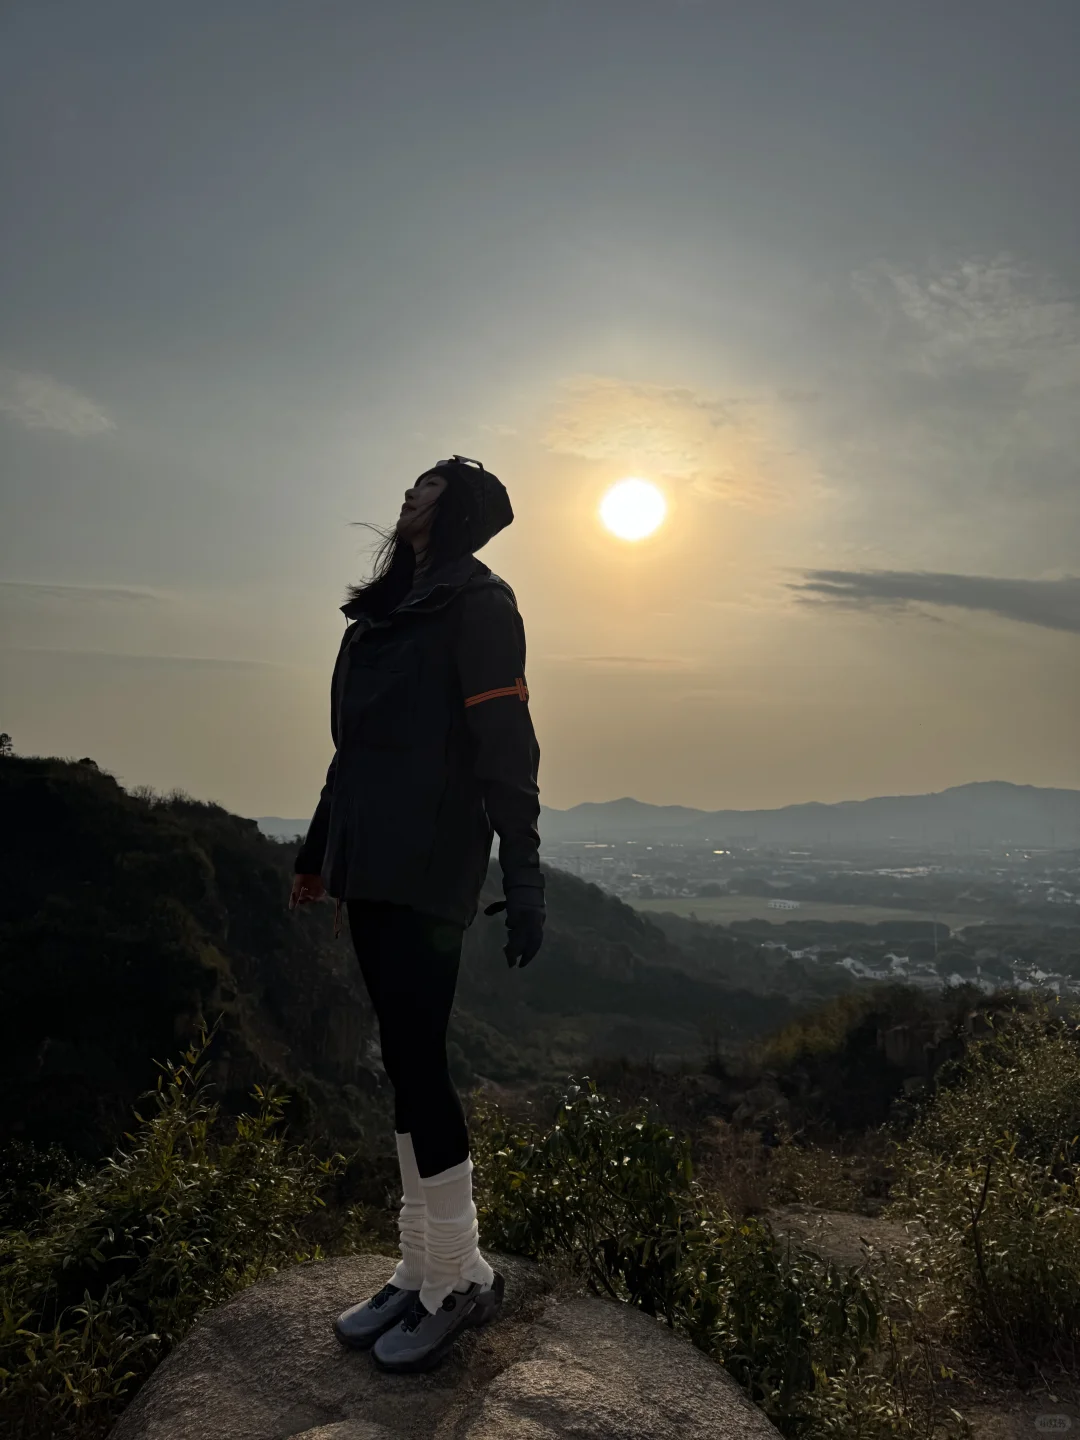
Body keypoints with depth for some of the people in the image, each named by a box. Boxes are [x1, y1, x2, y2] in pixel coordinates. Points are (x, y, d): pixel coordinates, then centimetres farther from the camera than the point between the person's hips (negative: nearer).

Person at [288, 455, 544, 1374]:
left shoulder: (478, 602, -5)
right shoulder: (388, 607, 19)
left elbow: (506, 752, -13)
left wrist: (524, 883, -19)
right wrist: (318, 852, 24)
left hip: (427, 873, -8)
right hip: (371, 867, 8)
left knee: (414, 1062, -5)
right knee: (407, 1061, 10)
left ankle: (462, 1279, 12)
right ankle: (420, 1271, 22)